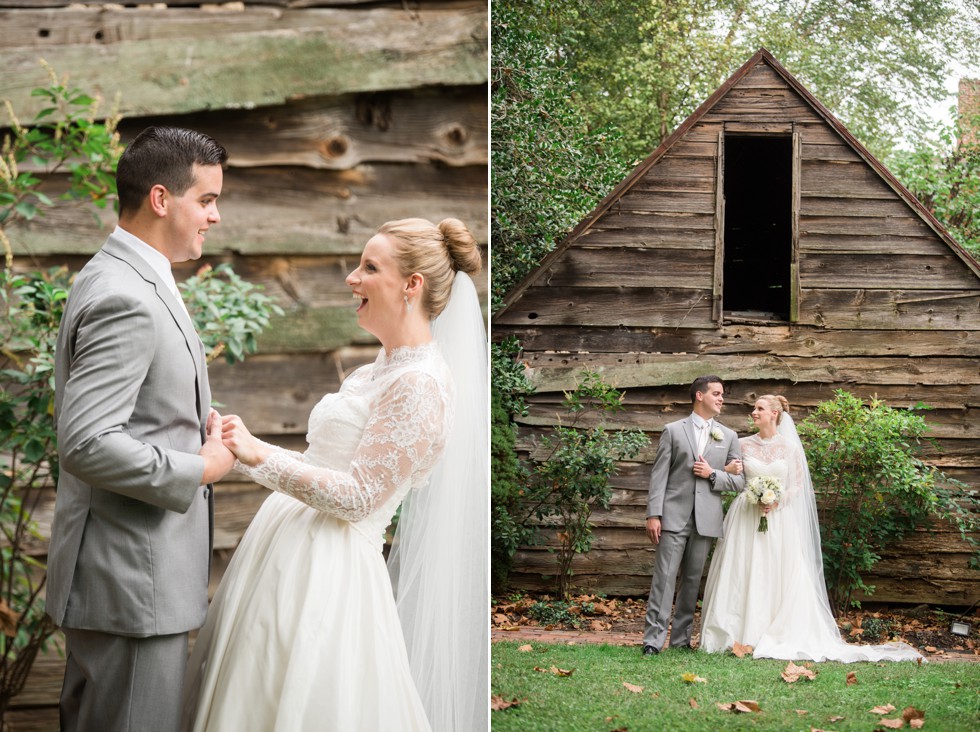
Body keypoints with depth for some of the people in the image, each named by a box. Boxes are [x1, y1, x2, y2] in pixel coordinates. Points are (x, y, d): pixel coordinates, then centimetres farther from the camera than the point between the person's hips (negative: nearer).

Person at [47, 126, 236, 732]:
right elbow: (86, 445, -27)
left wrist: (197, 431, 6)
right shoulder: (125, 299, -21)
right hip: (132, 584, -11)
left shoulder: (124, 279, 12)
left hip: (131, 573, 11)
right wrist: (201, 468, -17)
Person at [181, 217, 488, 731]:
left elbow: (357, 497, -20)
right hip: (289, 551, 9)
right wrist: (248, 448, 16)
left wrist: (260, 456, -21)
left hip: (327, 570, -9)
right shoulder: (378, 371, 14)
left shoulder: (419, 385, -16)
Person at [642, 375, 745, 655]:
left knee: (692, 579, 7)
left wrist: (713, 474, -7)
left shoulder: (728, 437, 13)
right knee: (664, 576, -7)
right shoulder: (673, 431, 4)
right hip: (674, 516, -3)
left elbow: (739, 481, 11)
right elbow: (659, 475, -1)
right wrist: (653, 514, -9)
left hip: (706, 519, 3)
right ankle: (653, 639, -8)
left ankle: (681, 638, 14)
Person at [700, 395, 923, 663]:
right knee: (744, 577, -2)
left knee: (781, 578, -3)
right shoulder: (744, 445, 7)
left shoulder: (790, 447, 3)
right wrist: (729, 471, -11)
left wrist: (777, 501, -14)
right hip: (746, 518, 1)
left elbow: (797, 486, 2)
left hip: (779, 518, -1)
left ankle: (782, 638, 3)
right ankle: (741, 636, 3)